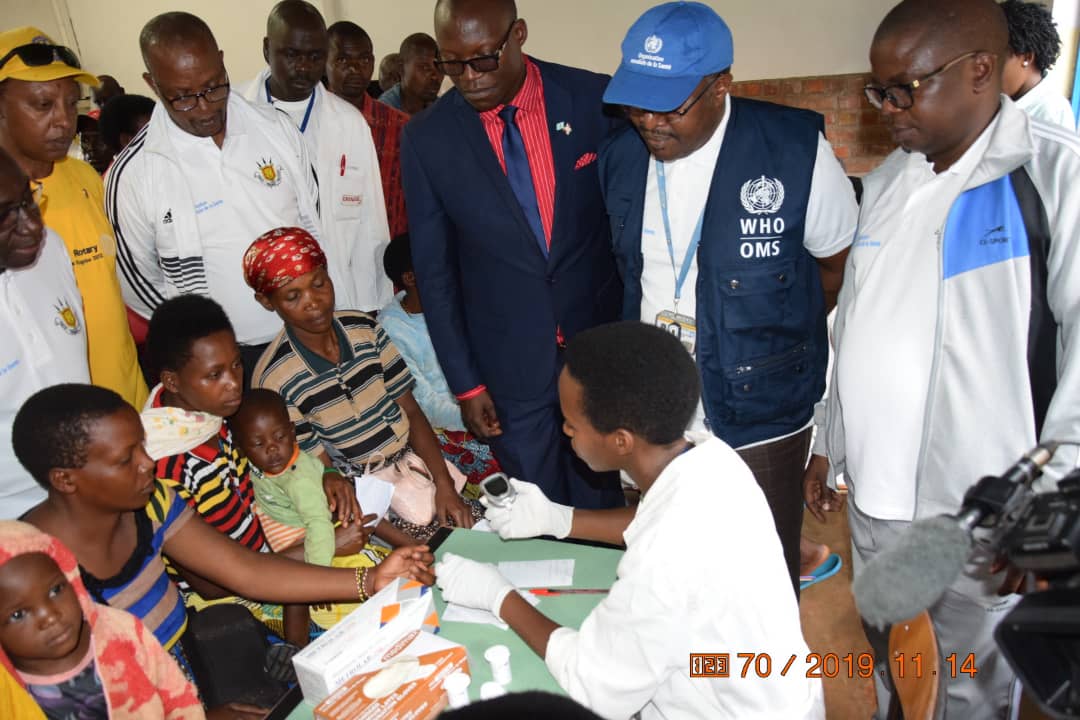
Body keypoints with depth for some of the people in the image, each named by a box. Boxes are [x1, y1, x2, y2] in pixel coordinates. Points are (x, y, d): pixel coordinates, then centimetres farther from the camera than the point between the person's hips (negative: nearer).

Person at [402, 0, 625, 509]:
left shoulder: (596, 99, -7)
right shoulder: (426, 139, -7)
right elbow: (434, 271, -1)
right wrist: (464, 383, -1)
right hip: (509, 367, 0)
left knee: (601, 508, 16)